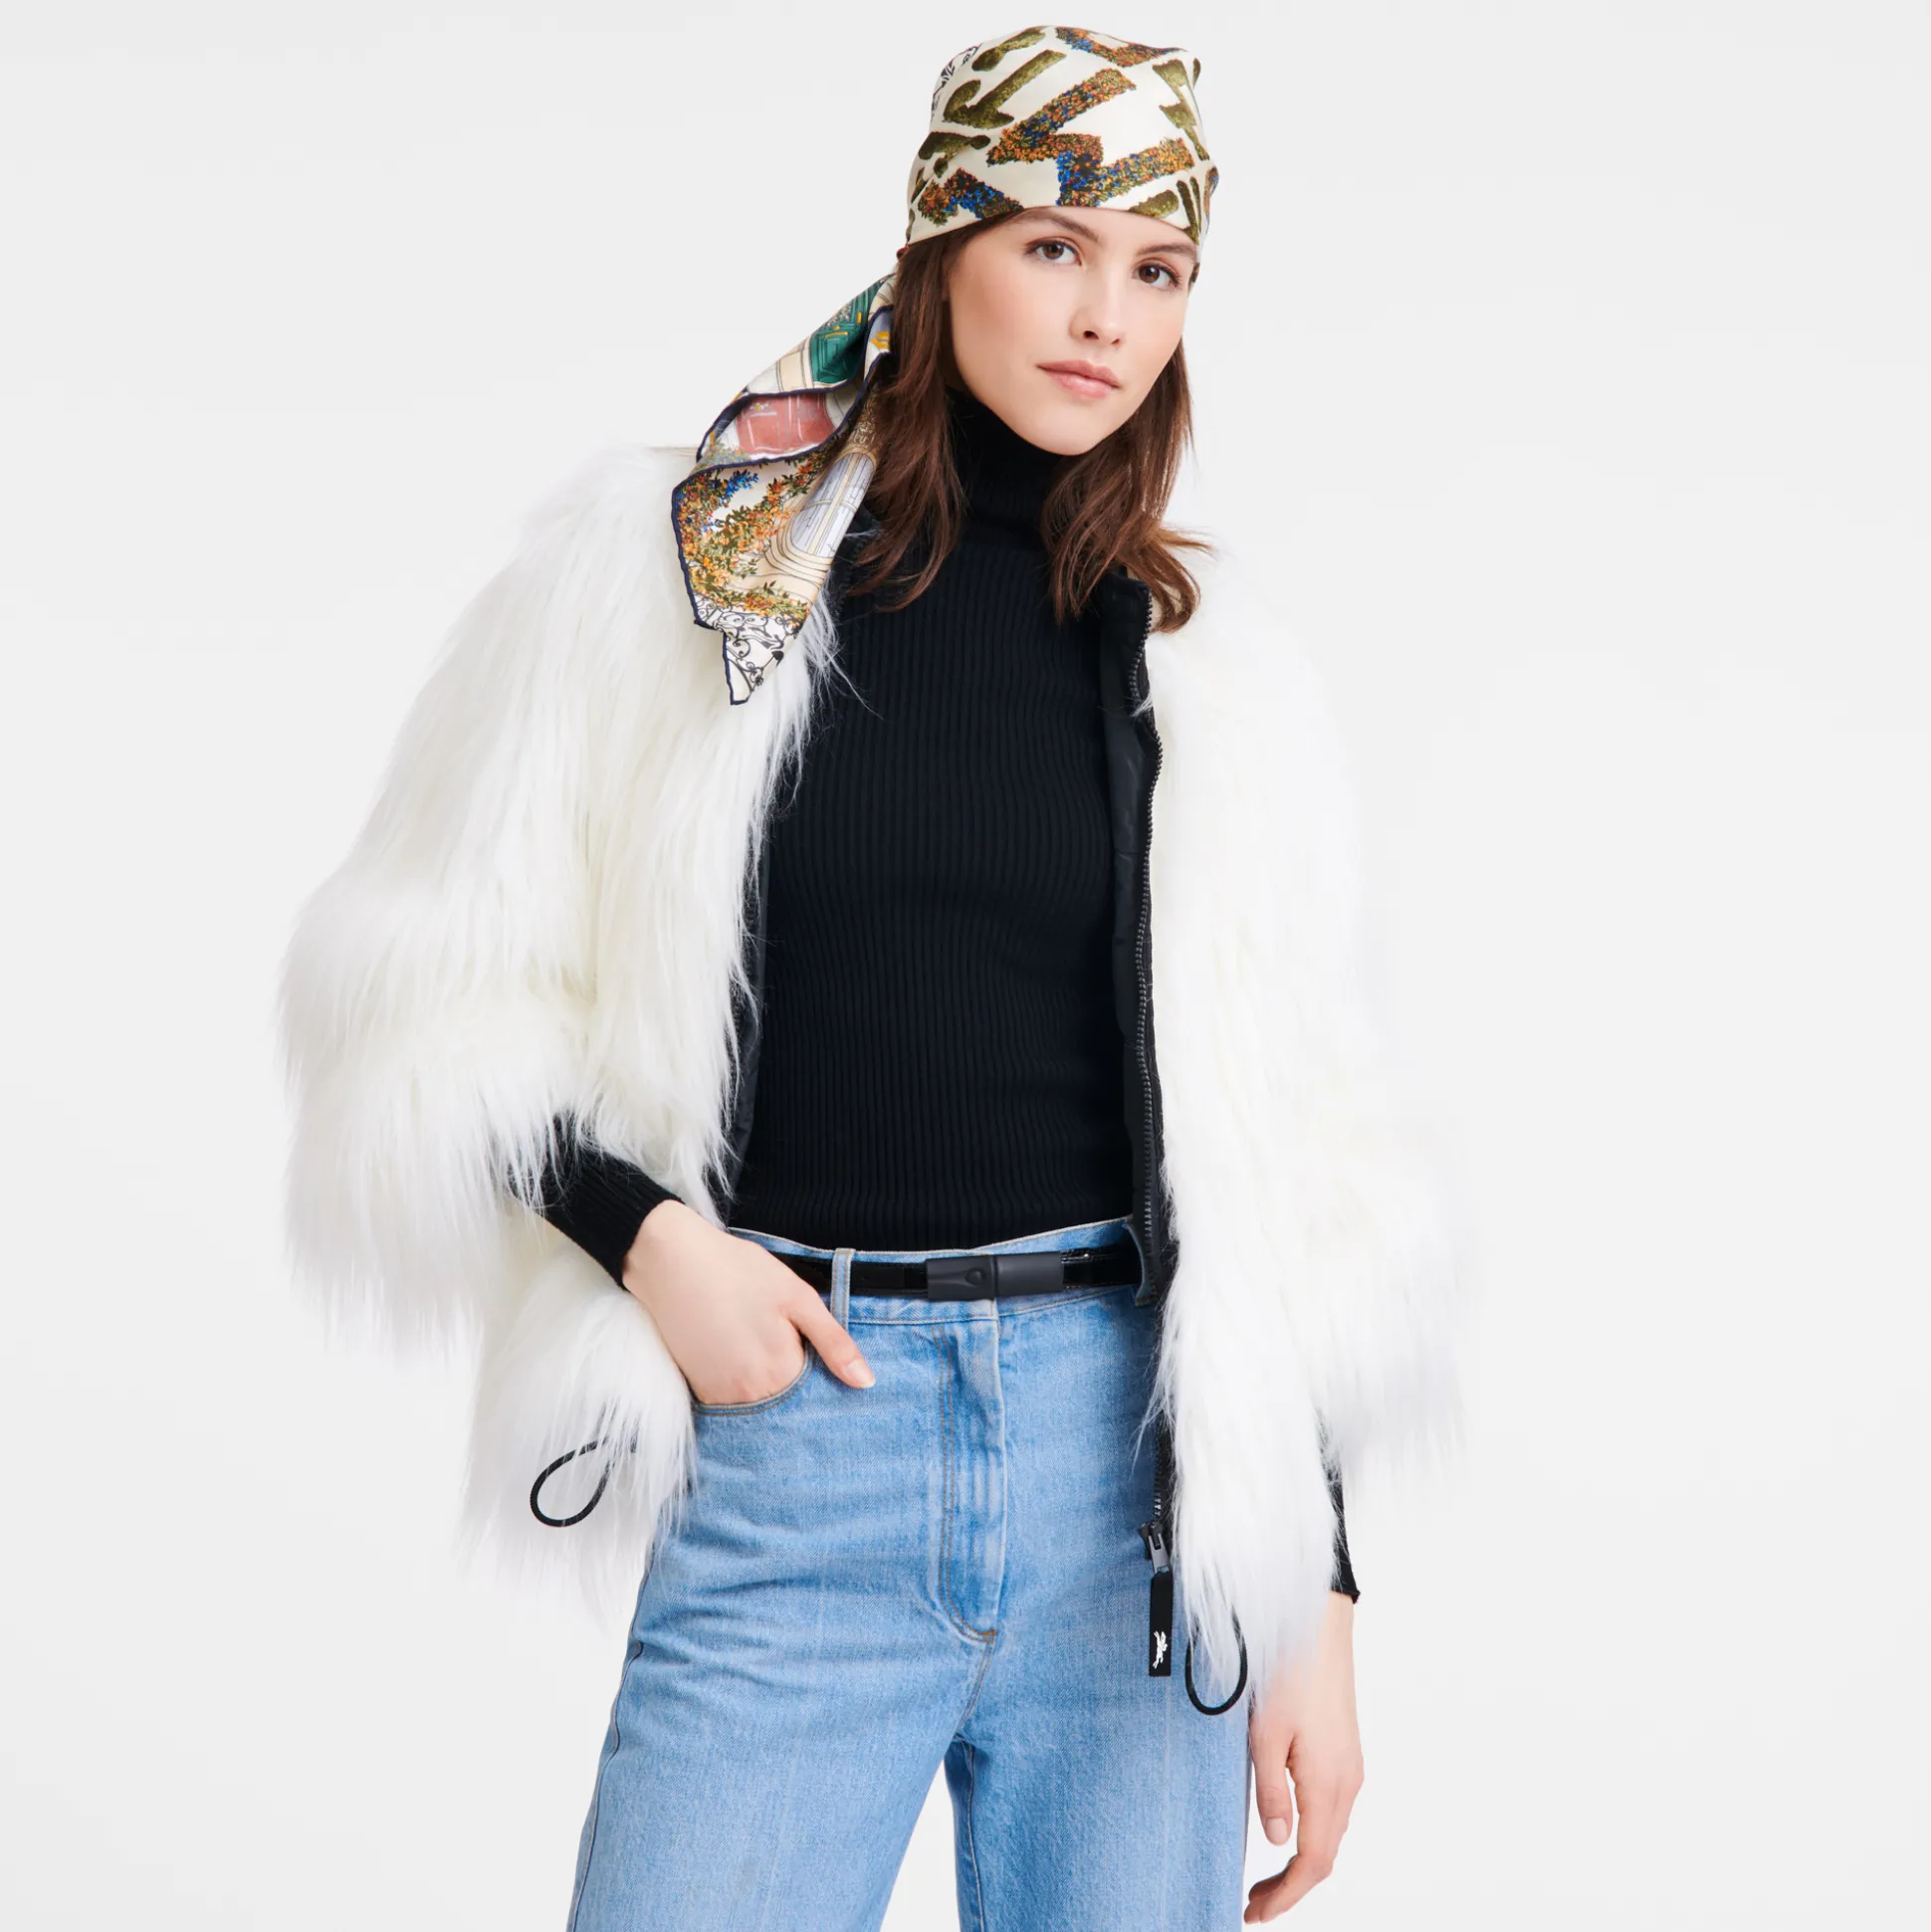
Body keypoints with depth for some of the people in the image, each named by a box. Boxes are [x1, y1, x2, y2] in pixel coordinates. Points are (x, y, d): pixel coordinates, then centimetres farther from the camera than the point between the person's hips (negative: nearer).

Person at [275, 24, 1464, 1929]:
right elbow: (425, 983, 4)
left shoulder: (1214, 665, 7)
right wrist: (639, 1227, -11)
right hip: (791, 1435, -1)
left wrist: (1322, 1595, 5)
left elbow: (1292, 1165, 8)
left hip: (1135, 1436, 2)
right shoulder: (669, 558, 2)